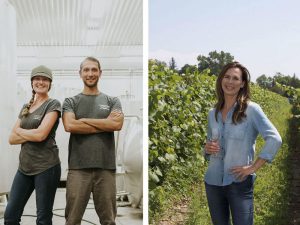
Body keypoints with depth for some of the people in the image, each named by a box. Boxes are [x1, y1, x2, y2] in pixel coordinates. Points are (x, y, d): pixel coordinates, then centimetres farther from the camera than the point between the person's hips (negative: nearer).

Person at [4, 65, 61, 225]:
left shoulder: (53, 104, -4)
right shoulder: (25, 107, 14)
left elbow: (41, 134, -17)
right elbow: (12, 139, 8)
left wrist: (19, 130, 0)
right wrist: (32, 135, -9)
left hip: (46, 167, -6)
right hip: (24, 167, 6)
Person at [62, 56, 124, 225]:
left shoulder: (112, 101, 12)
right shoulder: (71, 102, 10)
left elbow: (117, 124, -7)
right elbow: (70, 125, -9)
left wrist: (84, 120, -5)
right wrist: (105, 123, -6)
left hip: (106, 167, 1)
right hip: (78, 167, -1)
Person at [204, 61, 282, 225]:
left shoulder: (251, 109, -9)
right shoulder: (213, 113, 6)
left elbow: (274, 139, -16)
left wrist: (253, 167, -17)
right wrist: (207, 148, -5)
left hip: (239, 182, -5)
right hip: (213, 181, 5)